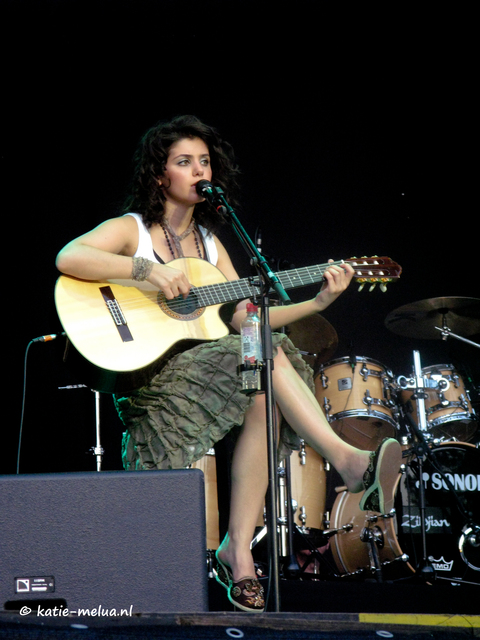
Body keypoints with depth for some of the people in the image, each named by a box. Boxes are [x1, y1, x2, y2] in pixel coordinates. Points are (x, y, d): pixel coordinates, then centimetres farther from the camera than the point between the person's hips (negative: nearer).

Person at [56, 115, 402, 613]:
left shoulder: (210, 243, 18)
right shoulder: (132, 229, 2)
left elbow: (246, 317, 10)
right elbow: (67, 258, -18)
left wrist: (317, 302, -1)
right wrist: (147, 268, -25)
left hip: (208, 370, 6)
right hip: (144, 371, -6)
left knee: (263, 394, -27)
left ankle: (238, 550, -24)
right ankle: (350, 462, -29)